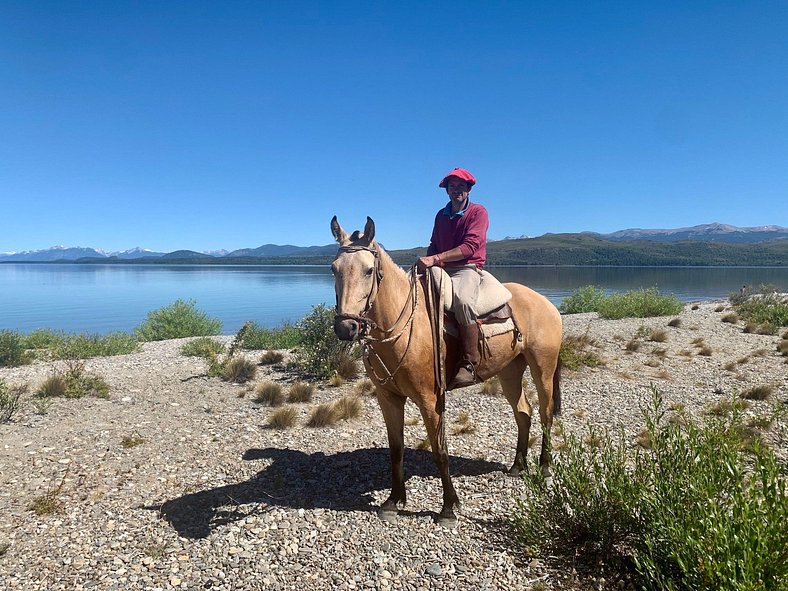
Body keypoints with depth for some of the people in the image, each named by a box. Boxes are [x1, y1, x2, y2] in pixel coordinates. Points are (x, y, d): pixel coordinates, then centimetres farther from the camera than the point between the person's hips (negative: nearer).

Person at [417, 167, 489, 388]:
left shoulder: (478, 212, -1)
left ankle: (469, 364, -32)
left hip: (467, 268, -7)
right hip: (440, 270, 7)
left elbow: (469, 247, -13)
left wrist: (435, 259, -21)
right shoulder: (441, 215, 18)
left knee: (462, 299, -38)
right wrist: (426, 260, -1)